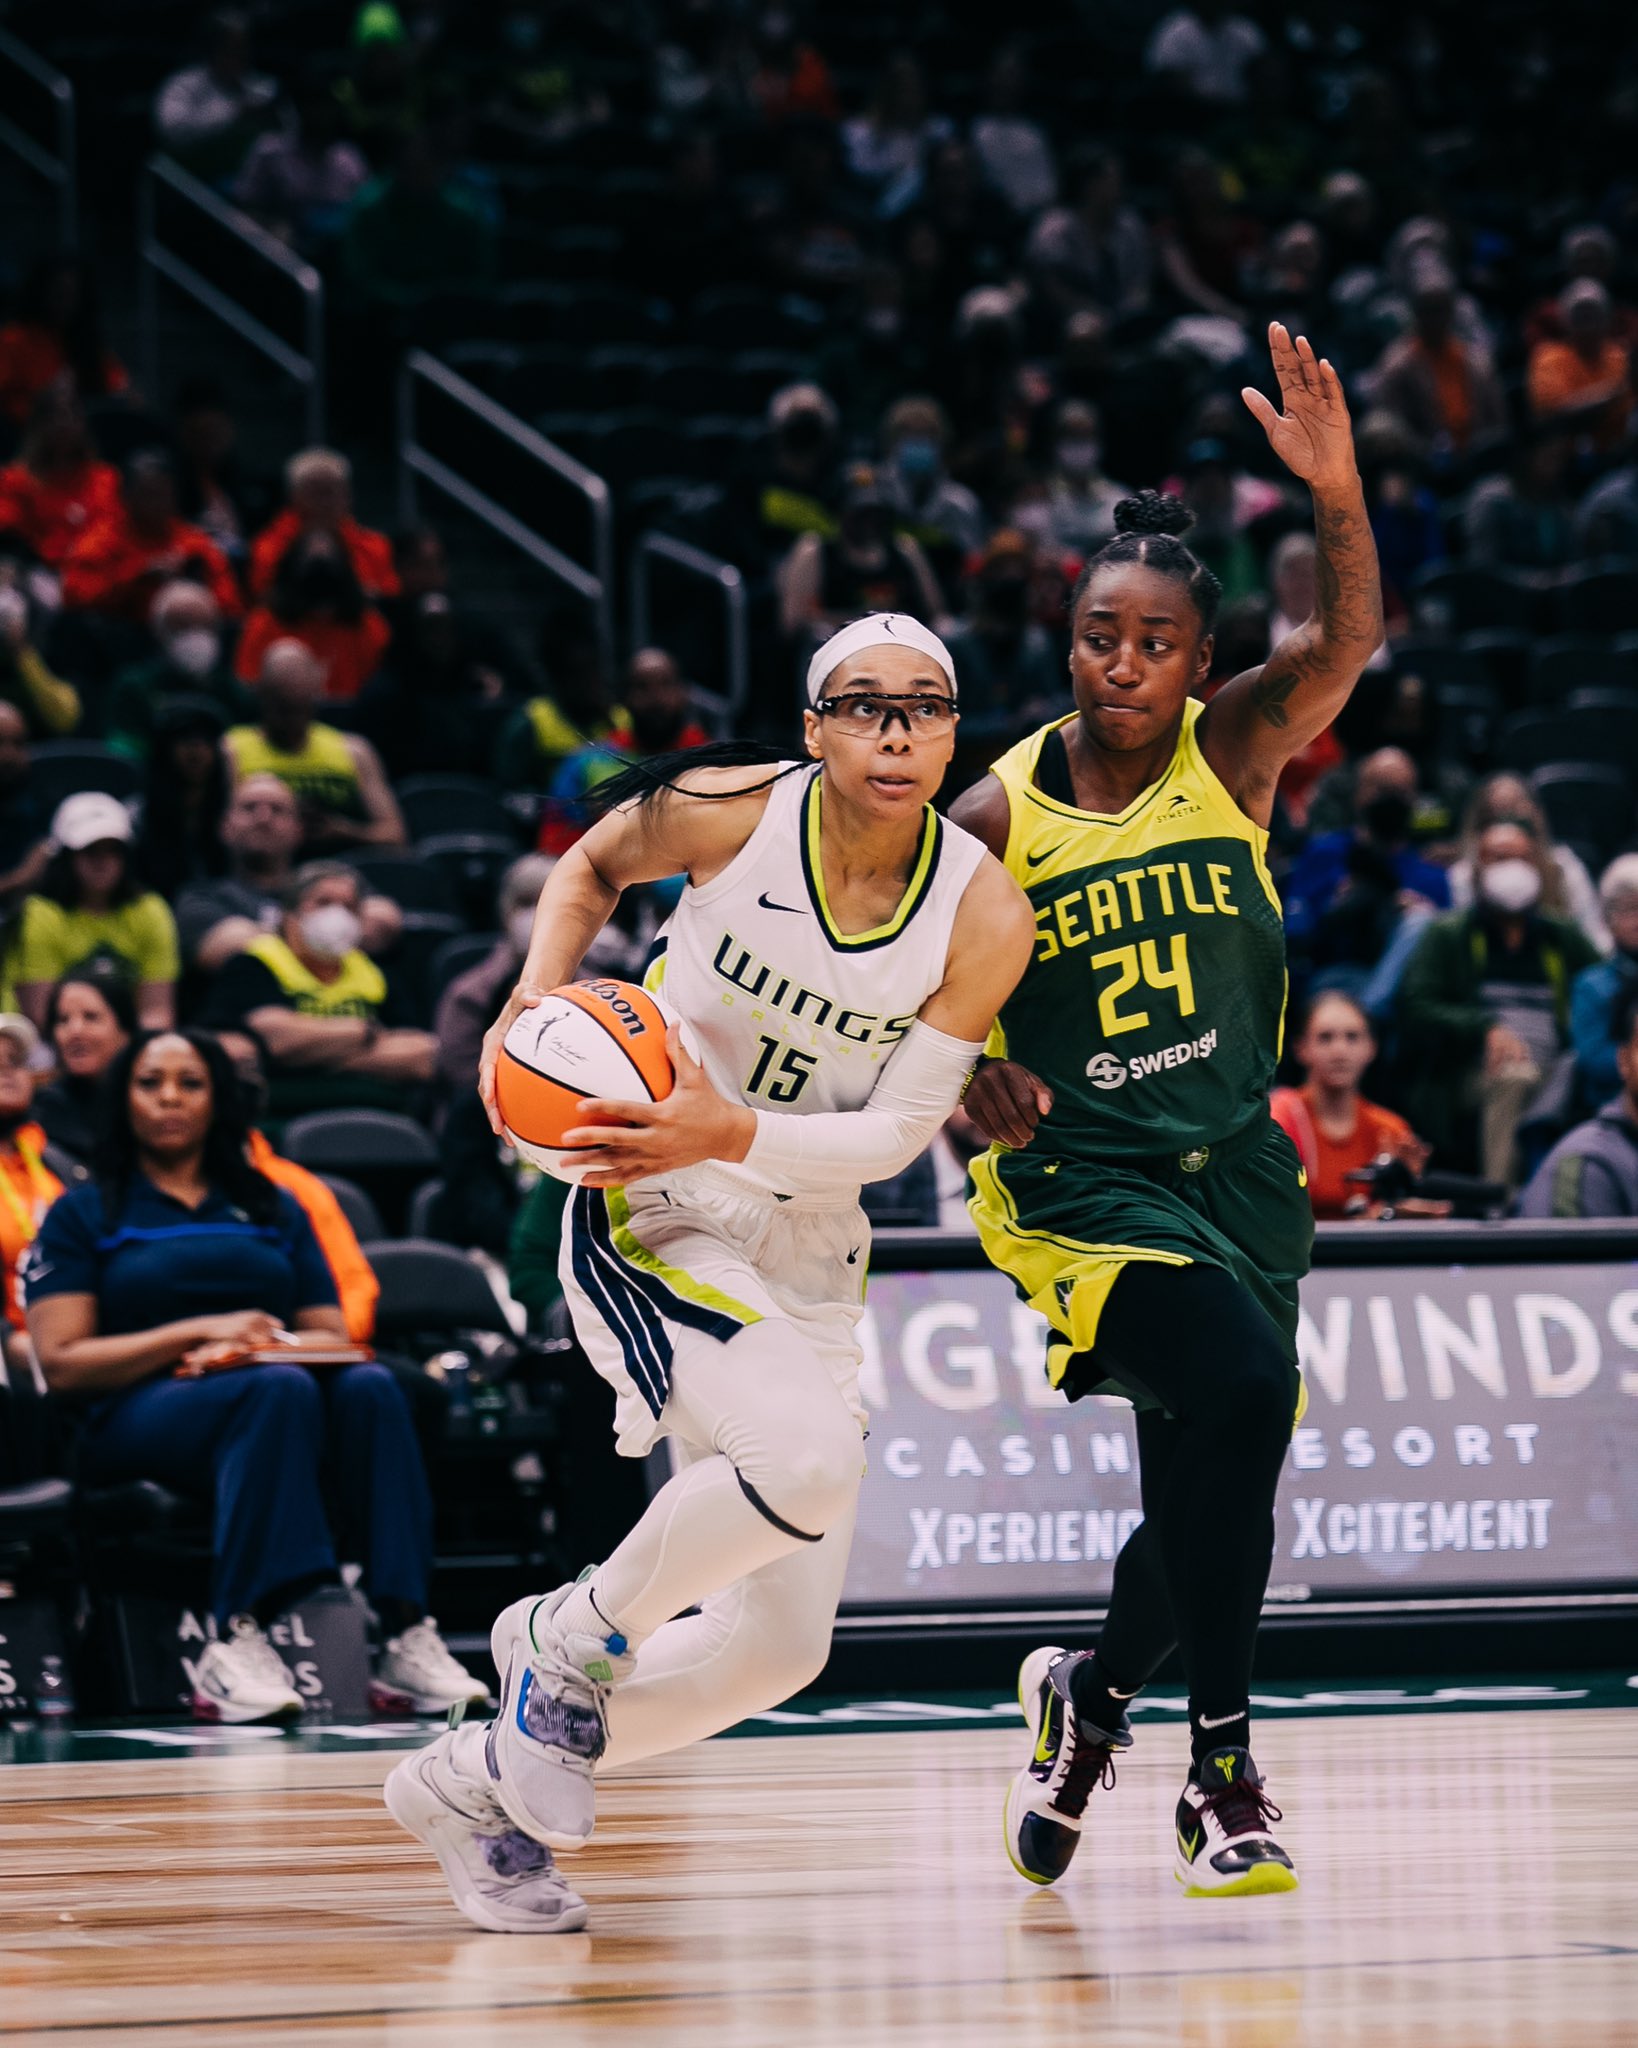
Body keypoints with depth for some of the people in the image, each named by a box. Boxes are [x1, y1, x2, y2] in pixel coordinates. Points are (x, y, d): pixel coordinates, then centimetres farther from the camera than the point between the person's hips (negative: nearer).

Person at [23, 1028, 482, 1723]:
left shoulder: (274, 1209, 26)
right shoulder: (84, 1215, 14)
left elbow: (332, 1337, 15)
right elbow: (61, 1363, 0)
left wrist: (263, 1344, -8)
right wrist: (195, 1332, -11)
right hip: (139, 1419, -4)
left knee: (369, 1387, -31)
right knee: (279, 1390, -37)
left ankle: (405, 1634, -44)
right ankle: (236, 1643, -49)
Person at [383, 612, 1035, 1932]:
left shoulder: (983, 915, -12)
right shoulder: (726, 813, -15)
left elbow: (897, 1133, -12)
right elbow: (591, 866, 7)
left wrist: (727, 1135, -26)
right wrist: (540, 993, -10)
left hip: (809, 1262, 5)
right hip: (652, 1224, -5)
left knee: (779, 1650, 5)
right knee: (809, 1455, -33)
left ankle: (478, 1786, 25)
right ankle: (571, 1638, -5)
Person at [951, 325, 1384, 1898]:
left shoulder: (1233, 755, -2)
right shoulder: (999, 817, -5)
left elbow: (1346, 645, -21)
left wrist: (1337, 495, -38)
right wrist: (978, 1090, -19)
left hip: (1232, 1167, 4)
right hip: (1075, 1180, -4)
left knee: (1207, 1492, 10)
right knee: (1237, 1390, -29)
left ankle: (1091, 1694, 42)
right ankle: (1221, 1777, -21)